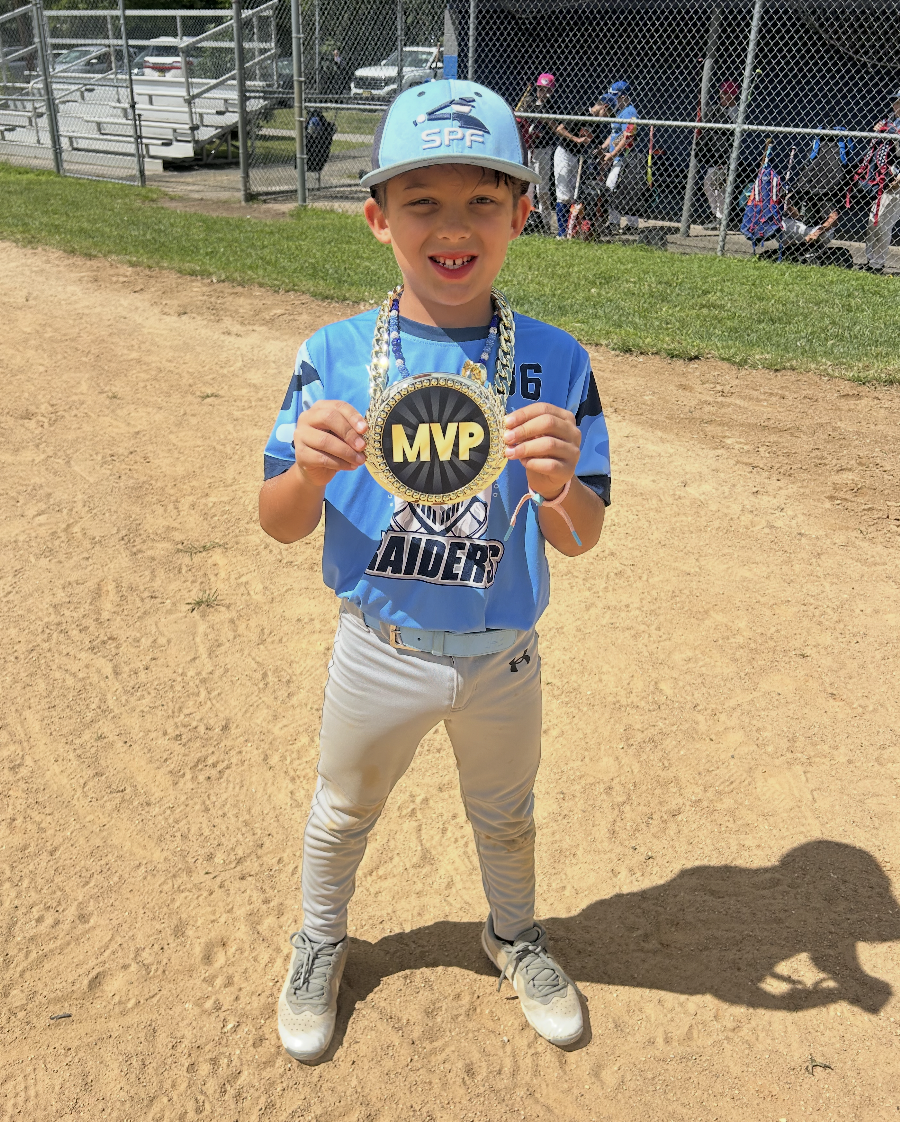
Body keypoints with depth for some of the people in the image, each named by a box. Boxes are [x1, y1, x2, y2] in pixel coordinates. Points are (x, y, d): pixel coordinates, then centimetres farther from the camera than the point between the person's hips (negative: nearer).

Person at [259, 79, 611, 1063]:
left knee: (505, 817, 24)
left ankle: (513, 935, 57)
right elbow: (281, 525, -9)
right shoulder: (333, 355, -13)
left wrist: (557, 486, -33)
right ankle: (320, 943, 55)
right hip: (376, 651, 0)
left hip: (502, 658, 1)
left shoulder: (554, 362, -12)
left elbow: (581, 540, -10)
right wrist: (308, 471, -31)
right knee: (341, 814, 23)